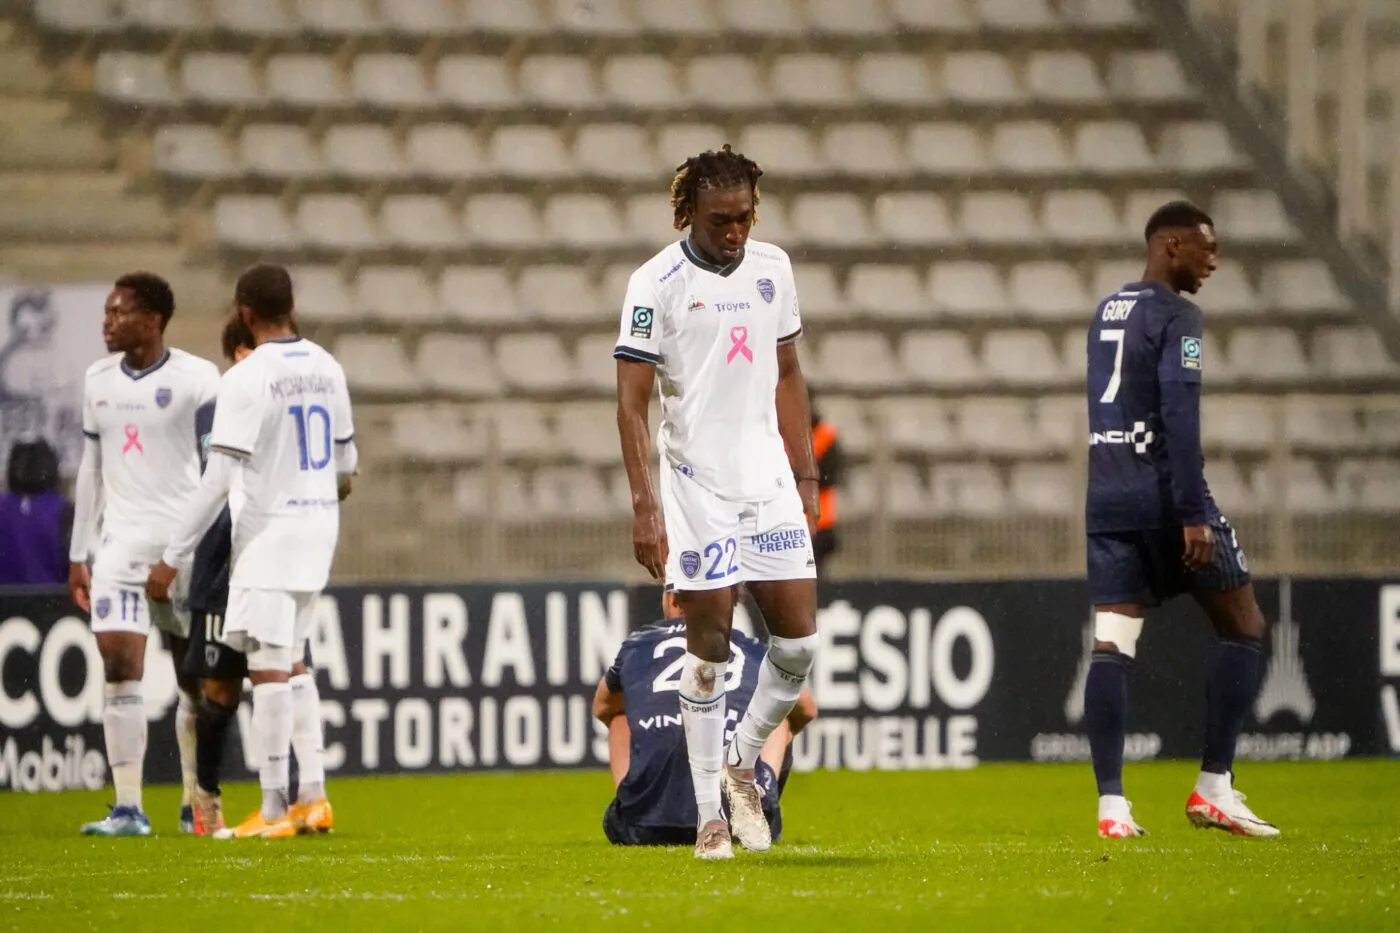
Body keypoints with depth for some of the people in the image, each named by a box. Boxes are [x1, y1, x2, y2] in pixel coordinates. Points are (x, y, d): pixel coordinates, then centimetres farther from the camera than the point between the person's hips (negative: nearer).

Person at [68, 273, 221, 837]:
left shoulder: (195, 379, -5)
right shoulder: (99, 381, 10)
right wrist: (78, 553, 15)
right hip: (122, 541, 4)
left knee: (195, 678, 4)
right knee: (119, 666, -9)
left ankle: (195, 805, 16)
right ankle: (127, 809, -9)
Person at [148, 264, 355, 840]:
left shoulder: (247, 378, -15)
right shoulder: (326, 368, 7)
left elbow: (218, 479, -19)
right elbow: (345, 464, 19)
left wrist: (173, 558, -15)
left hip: (269, 528, -8)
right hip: (320, 525, 8)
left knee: (268, 668, -6)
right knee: (292, 665, 18)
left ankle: (274, 811, -8)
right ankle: (313, 794, 16)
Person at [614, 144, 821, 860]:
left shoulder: (772, 268, 9)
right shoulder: (656, 284, -7)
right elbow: (631, 404, -8)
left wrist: (806, 475, 15)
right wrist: (644, 506, -14)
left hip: (769, 480, 5)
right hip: (697, 485, -5)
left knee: (799, 641, -1)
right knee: (709, 646, -3)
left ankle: (742, 765, 23)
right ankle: (709, 815, 5)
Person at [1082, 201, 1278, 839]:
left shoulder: (1106, 313, 18)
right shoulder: (1176, 317, -9)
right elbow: (1180, 415, -18)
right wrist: (1194, 516, -20)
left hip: (1107, 499, 7)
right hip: (1163, 495, -7)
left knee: (1111, 648, 0)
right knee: (1243, 629, 5)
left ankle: (1110, 804, -8)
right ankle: (1214, 788, 0)